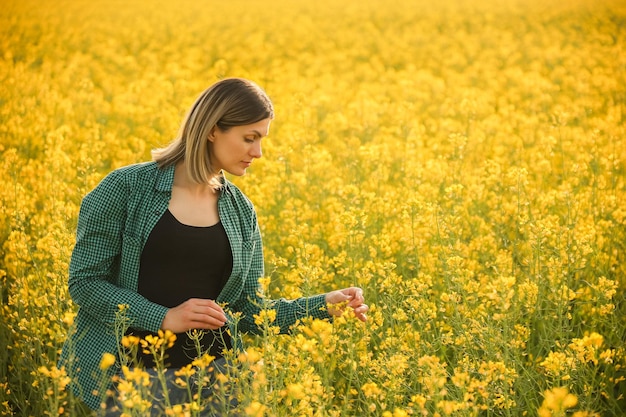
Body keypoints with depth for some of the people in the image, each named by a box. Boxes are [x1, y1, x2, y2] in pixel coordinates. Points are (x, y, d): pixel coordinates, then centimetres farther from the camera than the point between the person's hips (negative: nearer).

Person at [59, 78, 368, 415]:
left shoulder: (241, 212, 7)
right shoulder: (126, 188, -6)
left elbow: (249, 311, 10)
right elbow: (84, 281, -5)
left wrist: (325, 305, -3)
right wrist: (165, 317, -16)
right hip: (125, 373, -4)